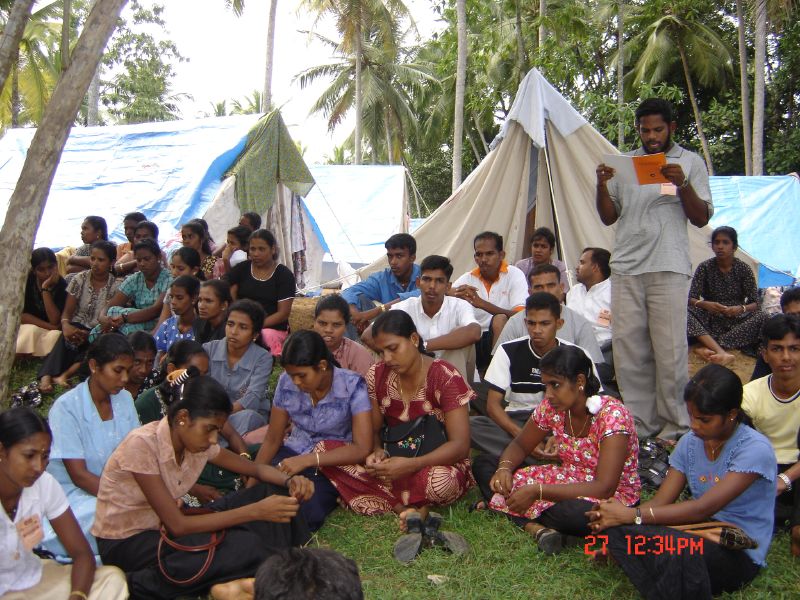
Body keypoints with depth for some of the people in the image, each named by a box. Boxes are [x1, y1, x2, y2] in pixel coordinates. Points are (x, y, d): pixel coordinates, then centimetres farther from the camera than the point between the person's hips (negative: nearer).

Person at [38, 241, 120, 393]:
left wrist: (89, 335, -22)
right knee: (67, 338, -32)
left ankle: (65, 374, -46)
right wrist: (66, 326, -23)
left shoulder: (116, 286, -2)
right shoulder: (79, 279, 4)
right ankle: (46, 377, -48)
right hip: (78, 327, 1)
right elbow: (67, 311, 0)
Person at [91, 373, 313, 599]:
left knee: (271, 492, -7)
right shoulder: (143, 444, -29)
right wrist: (255, 511, -32)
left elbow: (255, 468, 4)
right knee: (241, 547, -29)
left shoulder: (198, 441, -8)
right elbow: (177, 526, -29)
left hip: (165, 527, 7)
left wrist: (289, 481, -19)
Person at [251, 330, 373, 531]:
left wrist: (307, 461, -27)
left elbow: (362, 448, -21)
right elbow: (272, 440, 2)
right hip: (292, 454, 3)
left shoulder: (352, 386, -18)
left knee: (306, 513, -29)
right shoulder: (286, 382, -7)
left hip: (332, 463, -2)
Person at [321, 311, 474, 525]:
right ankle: (407, 507, -21)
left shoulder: (445, 378, -16)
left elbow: (460, 445, -19)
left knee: (440, 481, -42)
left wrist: (410, 465, -34)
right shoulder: (377, 375, -2)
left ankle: (389, 499, -9)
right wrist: (377, 452, -19)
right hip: (393, 460, 5)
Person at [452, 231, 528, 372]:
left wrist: (481, 303, -28)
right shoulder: (467, 279, 7)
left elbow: (521, 316, -18)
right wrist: (454, 294, -26)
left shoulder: (515, 275, -4)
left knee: (500, 319, -31)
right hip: (474, 341, 3)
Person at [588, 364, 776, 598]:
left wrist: (632, 515, -28)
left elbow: (704, 508, -25)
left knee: (673, 547, -39)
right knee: (618, 530, -24)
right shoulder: (690, 443, 6)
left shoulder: (755, 449, -16)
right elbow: (660, 501, -2)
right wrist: (614, 518, -23)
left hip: (740, 553, -5)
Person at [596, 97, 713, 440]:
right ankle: (638, 422, 11)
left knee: (670, 350, -4)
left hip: (668, 268, -3)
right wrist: (602, 186, -3)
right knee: (628, 349, 2)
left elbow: (701, 218, 2)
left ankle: (674, 425, 7)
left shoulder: (690, 162, 8)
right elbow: (609, 217, 15)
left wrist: (683, 185, -13)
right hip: (626, 267, 3)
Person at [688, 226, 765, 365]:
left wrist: (741, 309, -26)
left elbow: (755, 303, -4)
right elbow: (691, 299, -7)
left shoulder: (744, 269, 0)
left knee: (760, 317, -30)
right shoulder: (704, 267, -1)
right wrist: (704, 304, -30)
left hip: (736, 320, 1)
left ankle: (706, 347, -39)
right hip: (710, 319, 0)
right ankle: (721, 351, -48)